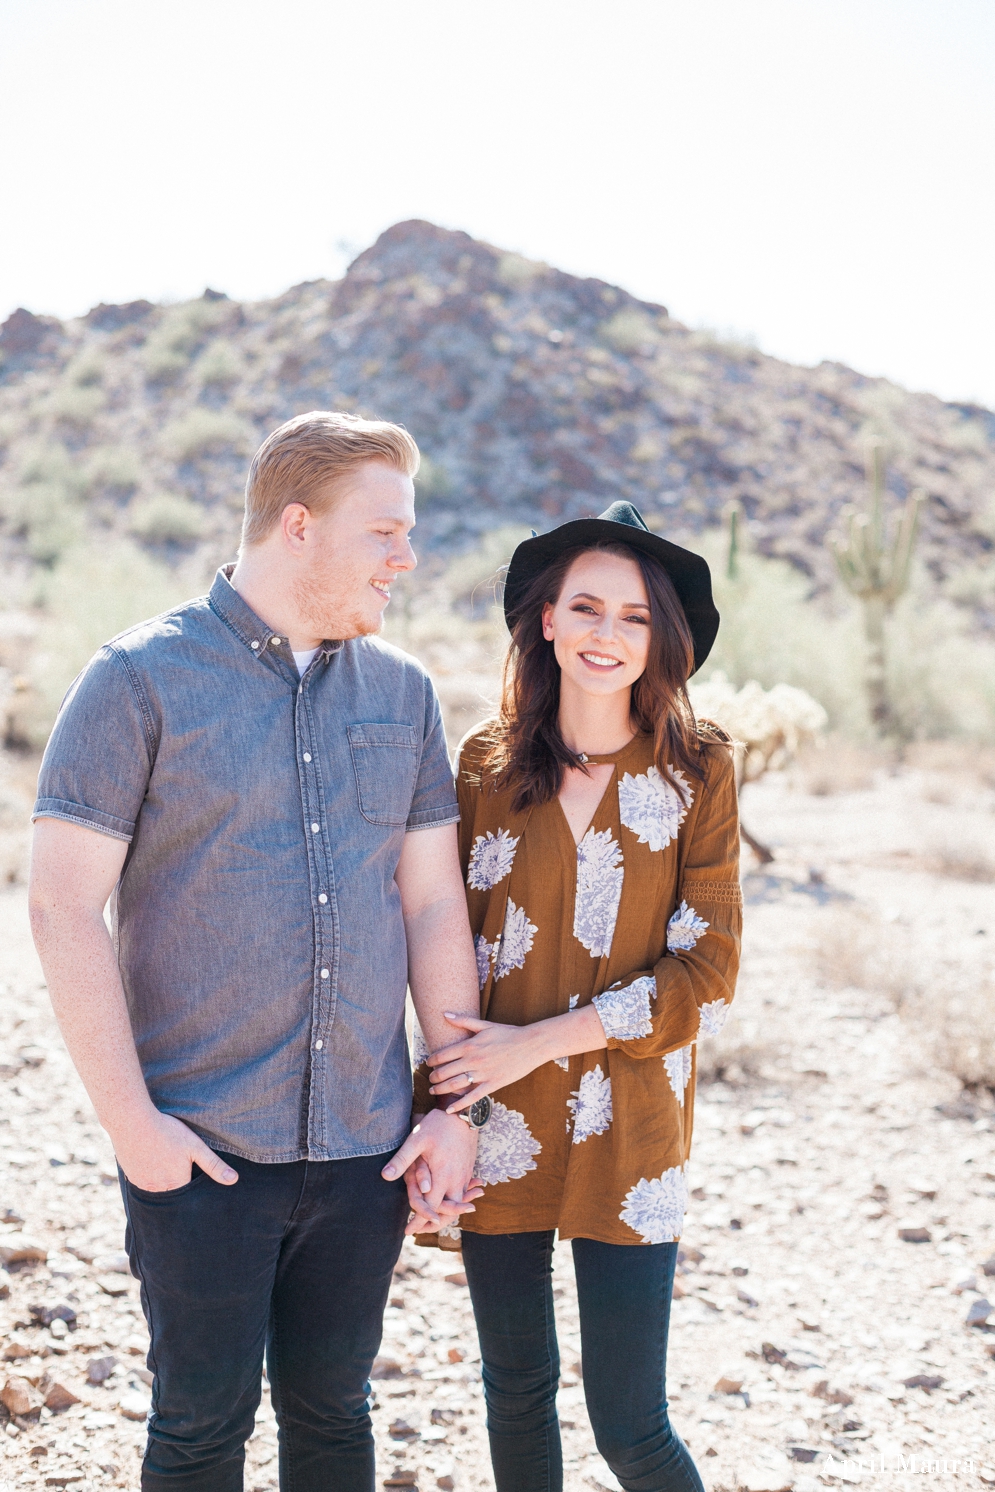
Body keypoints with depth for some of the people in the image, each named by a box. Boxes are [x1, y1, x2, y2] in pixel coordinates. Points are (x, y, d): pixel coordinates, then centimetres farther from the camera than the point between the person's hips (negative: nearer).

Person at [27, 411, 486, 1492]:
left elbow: (434, 904, 9)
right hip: (201, 1146, -4)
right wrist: (129, 1119, -12)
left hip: (364, 1146, 4)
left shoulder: (402, 692, 8)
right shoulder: (142, 678, -7)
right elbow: (62, 906, -9)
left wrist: (459, 1103, 4)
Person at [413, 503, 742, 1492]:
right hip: (500, 1124, 2)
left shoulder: (696, 772, -3)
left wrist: (538, 1041, -13)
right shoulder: (487, 762, 1)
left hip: (627, 1133, -2)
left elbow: (704, 973, -6)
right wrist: (441, 1114, -2)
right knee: (517, 1391, 14)